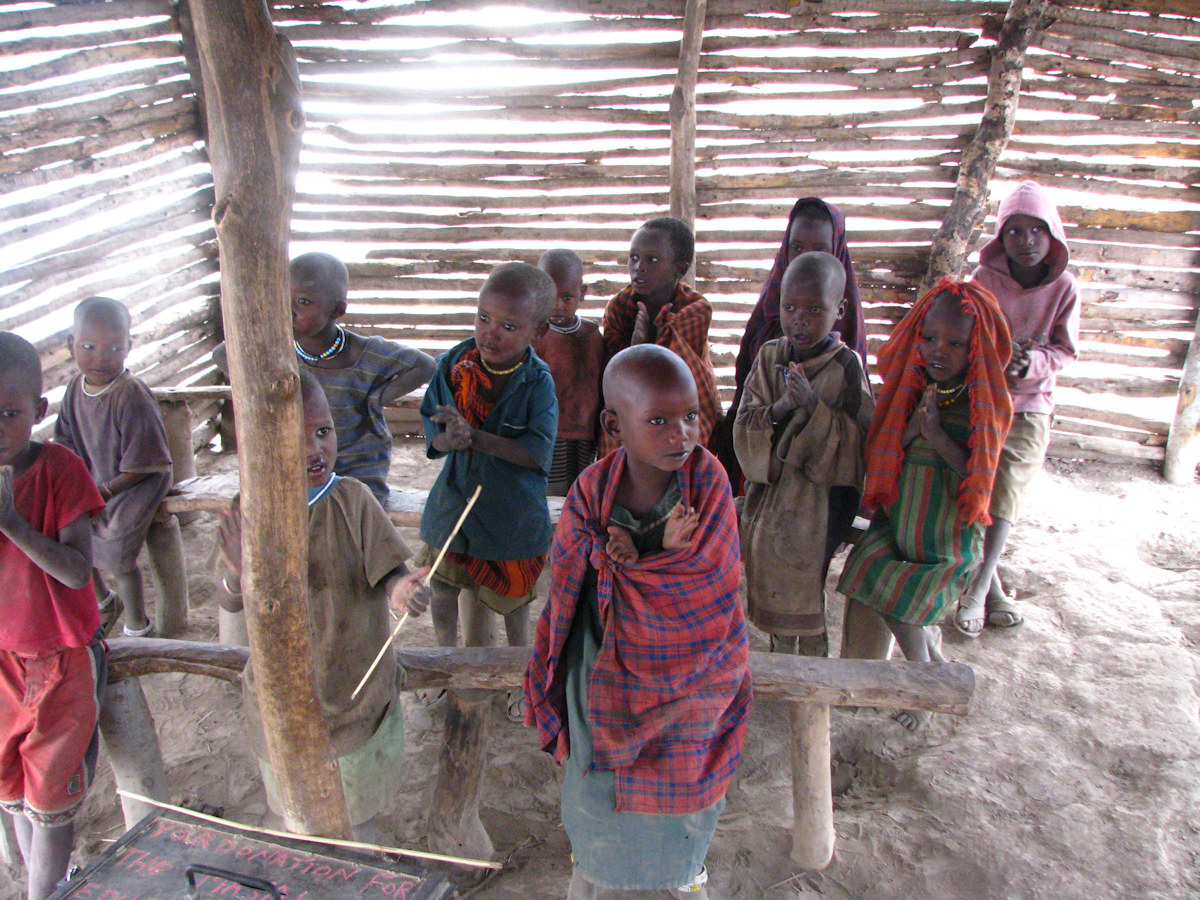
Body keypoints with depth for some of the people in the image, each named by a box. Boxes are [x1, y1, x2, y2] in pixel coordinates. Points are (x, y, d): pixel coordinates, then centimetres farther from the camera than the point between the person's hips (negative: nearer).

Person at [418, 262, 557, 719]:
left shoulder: (537, 381, -19)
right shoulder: (453, 364, -11)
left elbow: (535, 453, -26)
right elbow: (433, 431, -6)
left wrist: (474, 437, -34)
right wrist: (448, 440, -30)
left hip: (512, 514, -2)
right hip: (454, 502, 3)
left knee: (512, 598, 17)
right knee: (442, 591, 18)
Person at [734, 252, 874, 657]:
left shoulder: (846, 366, -14)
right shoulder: (769, 356, -1)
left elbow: (857, 442, -15)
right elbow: (744, 426, -5)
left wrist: (814, 406, -28)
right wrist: (781, 408, -24)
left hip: (814, 504, -5)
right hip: (767, 498, 5)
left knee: (807, 599, 8)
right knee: (771, 591, 19)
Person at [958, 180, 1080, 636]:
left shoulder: (1063, 287, -4)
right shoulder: (985, 278, -6)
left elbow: (1064, 349, 0)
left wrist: (1031, 363, -21)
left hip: (1029, 407, 1)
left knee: (1004, 502, -4)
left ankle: (976, 592, 7)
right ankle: (993, 590, 17)